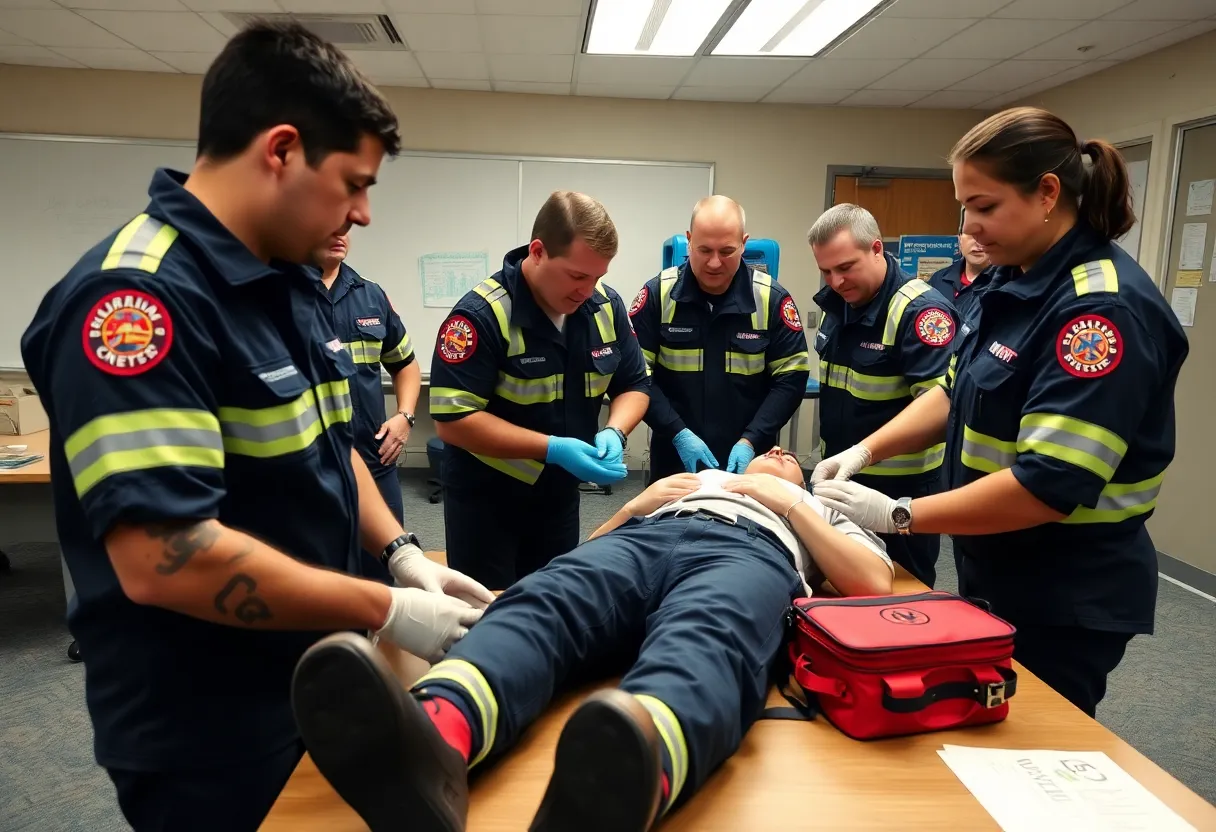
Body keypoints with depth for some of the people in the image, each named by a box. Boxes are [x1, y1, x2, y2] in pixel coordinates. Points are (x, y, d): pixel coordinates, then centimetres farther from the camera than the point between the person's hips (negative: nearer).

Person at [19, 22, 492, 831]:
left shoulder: (290, 284, 4)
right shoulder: (138, 295, -25)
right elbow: (162, 557, -32)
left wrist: (401, 553, -1)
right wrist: (386, 610, -24)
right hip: (206, 737, -8)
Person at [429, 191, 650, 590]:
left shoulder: (607, 306, -5)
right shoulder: (482, 314, -23)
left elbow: (634, 385, 4)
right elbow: (453, 419, -25)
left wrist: (614, 431, -17)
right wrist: (551, 448, -29)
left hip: (560, 494, 5)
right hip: (485, 498, -5)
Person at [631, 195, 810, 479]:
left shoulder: (772, 298, -5)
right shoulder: (658, 294, -7)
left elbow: (790, 379, -4)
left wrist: (750, 440, -14)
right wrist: (678, 434, -17)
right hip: (675, 457, 0)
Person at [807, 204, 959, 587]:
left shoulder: (920, 310, -20)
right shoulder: (835, 303, 5)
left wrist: (862, 454, -32)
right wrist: (833, 458, 15)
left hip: (901, 487, -7)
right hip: (841, 477, 7)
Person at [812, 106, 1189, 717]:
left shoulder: (1105, 308, -24)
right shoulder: (1020, 286, 4)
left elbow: (1050, 484, -30)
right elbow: (954, 393, 11)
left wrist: (896, 515, -25)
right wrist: (866, 449, -4)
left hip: (1066, 599, -8)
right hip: (997, 572, 8)